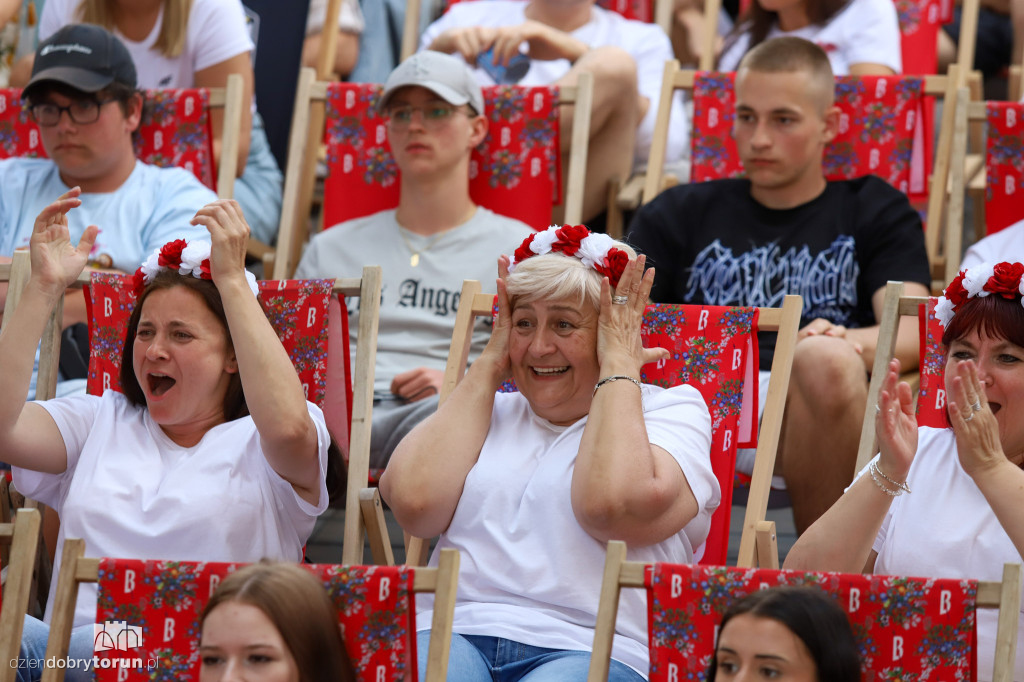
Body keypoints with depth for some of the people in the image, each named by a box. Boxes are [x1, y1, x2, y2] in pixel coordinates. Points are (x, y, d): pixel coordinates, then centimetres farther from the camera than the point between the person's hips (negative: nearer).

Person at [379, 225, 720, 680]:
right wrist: (488, 365, 15)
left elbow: (611, 508, -9)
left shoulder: (672, 409, 14)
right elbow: (414, 503, 4)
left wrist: (617, 366, 4)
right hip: (455, 631, 3)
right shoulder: (492, 410, 26)